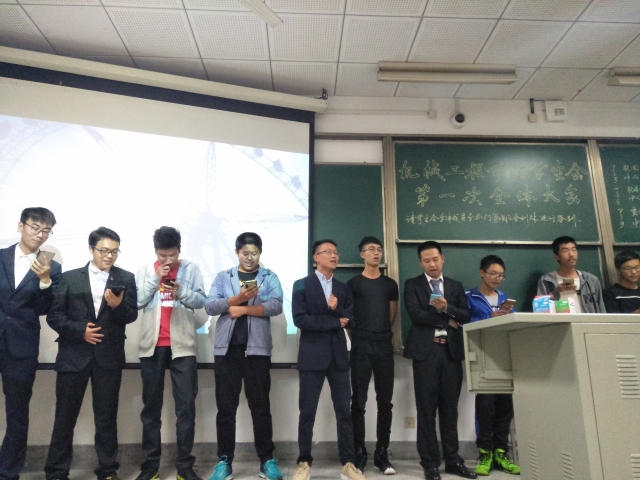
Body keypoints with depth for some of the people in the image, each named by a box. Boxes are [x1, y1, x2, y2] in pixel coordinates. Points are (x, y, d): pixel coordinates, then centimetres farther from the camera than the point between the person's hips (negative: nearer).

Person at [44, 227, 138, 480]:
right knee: (65, 415, 9)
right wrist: (79, 330, -13)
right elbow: (54, 315, 1)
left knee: (106, 416, 9)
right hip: (74, 355, 0)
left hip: (109, 357, 0)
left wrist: (118, 305, -23)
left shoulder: (126, 278, 3)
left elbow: (131, 316, -3)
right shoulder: (70, 277, 5)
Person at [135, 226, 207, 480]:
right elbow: (137, 301, -2)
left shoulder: (191, 269, 2)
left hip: (182, 345, -1)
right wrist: (155, 278, -12)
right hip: (152, 345, 1)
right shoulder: (146, 270, 6)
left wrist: (181, 290, -20)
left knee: (186, 405, 1)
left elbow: (201, 301, -3)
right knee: (151, 406, 9)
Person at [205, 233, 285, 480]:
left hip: (257, 348, -1)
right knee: (225, 407, 7)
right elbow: (209, 306, -4)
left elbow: (276, 306, -9)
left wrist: (243, 309, -10)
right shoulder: (223, 277, 9)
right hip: (227, 348, 1)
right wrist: (238, 298, -17)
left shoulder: (269, 277, 5)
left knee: (260, 406, 6)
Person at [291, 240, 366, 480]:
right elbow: (300, 319, -13)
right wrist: (335, 322, -10)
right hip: (312, 356, -3)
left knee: (344, 411, 6)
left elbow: (352, 321, 5)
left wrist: (337, 309, -15)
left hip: (338, 356, 4)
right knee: (307, 412, 4)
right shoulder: (302, 285, -1)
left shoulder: (343, 288, 13)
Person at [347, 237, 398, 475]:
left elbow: (392, 315, 17)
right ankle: (359, 453, 11)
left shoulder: (390, 284, 11)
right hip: (361, 347, -3)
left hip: (384, 347, 3)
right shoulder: (353, 284, 1)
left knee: (385, 401, 7)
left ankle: (382, 454, 17)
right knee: (358, 402, 1)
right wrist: (357, 336, 5)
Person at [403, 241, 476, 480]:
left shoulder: (456, 286, 14)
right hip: (426, 351, -3)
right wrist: (447, 320, -6)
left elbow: (465, 317, 3)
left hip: (451, 351, 3)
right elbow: (416, 315, -9)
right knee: (427, 410, 2)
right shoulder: (412, 285, 4)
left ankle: (452, 460, 22)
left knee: (450, 409, 10)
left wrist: (447, 307, -15)